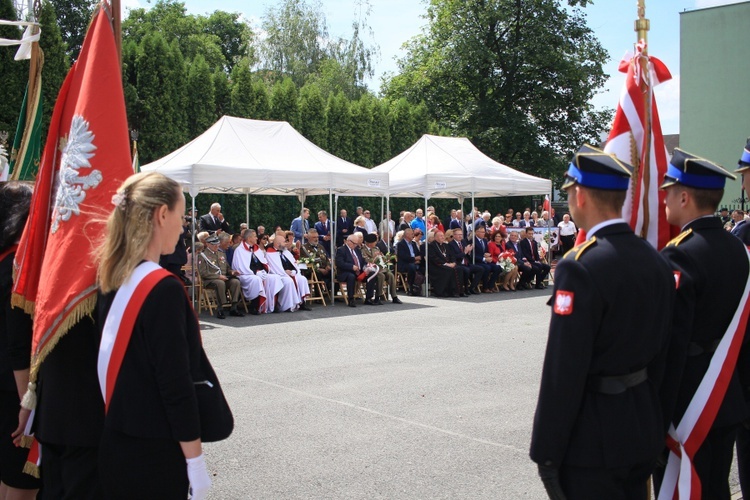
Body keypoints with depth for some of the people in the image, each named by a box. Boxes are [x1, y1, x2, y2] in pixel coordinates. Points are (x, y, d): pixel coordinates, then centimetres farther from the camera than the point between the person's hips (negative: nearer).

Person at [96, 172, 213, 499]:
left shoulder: (112, 281, 3)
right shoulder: (163, 289, -20)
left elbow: (127, 366, 10)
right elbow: (176, 385, -19)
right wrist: (196, 462, -13)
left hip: (114, 444, 8)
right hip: (155, 452, -8)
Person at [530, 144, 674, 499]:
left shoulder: (580, 267, -21)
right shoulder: (655, 260, 3)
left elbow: (563, 373, -21)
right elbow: (660, 353, 10)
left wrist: (546, 453, -13)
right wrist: (645, 410, 20)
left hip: (594, 442, -8)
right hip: (644, 431, 8)